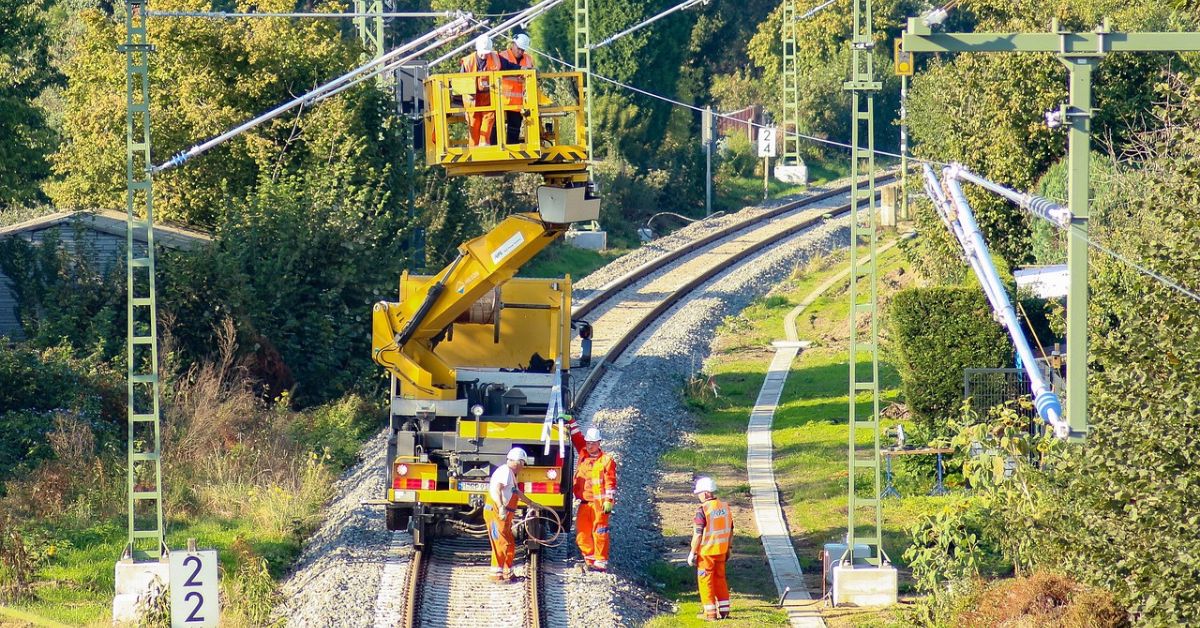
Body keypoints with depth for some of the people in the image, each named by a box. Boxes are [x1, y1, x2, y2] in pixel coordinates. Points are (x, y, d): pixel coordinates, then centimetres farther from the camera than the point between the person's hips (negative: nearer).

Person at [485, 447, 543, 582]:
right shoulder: (505, 471, -14)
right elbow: (495, 490, -30)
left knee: (510, 545, 16)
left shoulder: (510, 473, 20)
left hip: (504, 516, 11)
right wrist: (501, 508, -41)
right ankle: (496, 575, -10)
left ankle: (507, 573, 24)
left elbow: (517, 492, 36)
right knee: (501, 544, -11)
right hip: (496, 514, -11)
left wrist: (531, 503, 47)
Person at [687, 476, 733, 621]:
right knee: (720, 579, 17)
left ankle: (710, 613, 5)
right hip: (721, 551, 6)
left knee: (706, 581, 4)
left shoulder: (703, 510, -18)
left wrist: (692, 553, -11)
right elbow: (730, 531, 11)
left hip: (706, 552, -6)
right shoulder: (725, 507, 3)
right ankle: (724, 611, 19)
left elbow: (698, 534, -18)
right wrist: (728, 549, 20)